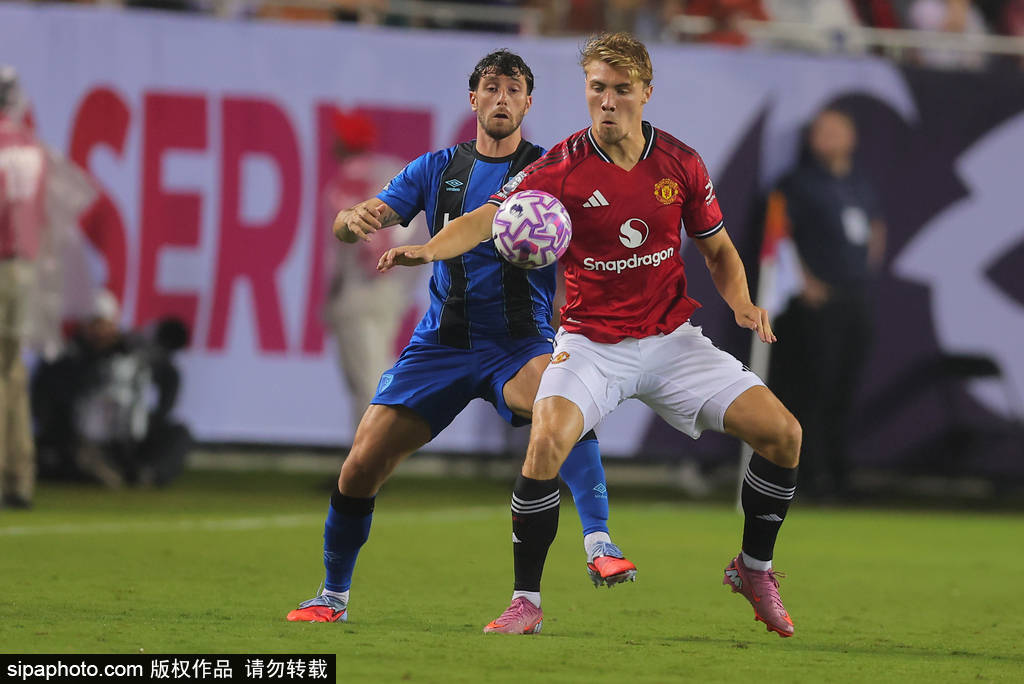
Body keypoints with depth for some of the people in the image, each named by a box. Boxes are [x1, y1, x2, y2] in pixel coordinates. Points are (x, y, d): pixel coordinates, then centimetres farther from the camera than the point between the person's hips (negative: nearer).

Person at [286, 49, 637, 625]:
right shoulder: (438, 169, 9)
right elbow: (349, 225, 3)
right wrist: (355, 219, -22)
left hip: (518, 343, -3)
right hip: (441, 342, 3)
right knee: (362, 465, -4)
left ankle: (599, 542, -41)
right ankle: (333, 596, 16)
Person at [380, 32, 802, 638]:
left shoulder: (681, 163, -2)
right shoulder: (562, 167, -11)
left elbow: (719, 250, 10)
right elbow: (489, 219, -22)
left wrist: (743, 304, -9)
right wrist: (426, 250, -42)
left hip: (672, 338, 3)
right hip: (591, 342, -3)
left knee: (782, 432, -8)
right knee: (547, 440, -30)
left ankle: (754, 568, 17)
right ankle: (527, 602, -15)